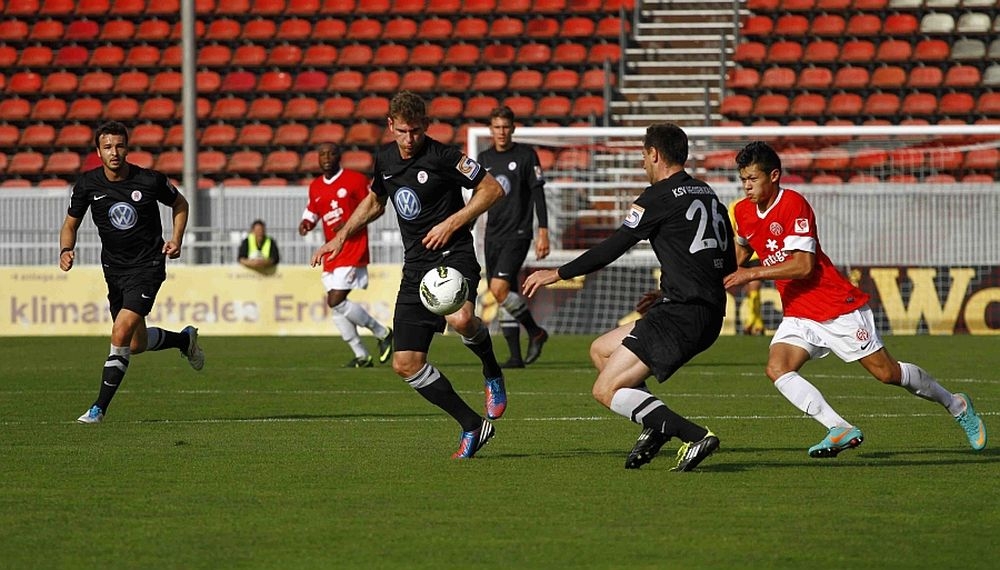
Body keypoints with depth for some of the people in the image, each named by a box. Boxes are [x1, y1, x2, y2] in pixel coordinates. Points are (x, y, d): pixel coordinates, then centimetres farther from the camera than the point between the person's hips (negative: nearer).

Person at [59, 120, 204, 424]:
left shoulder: (150, 180, -12)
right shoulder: (88, 184, -7)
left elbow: (180, 204, 8)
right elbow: (70, 224, 5)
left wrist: (176, 239, -5)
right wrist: (66, 251, -15)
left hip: (148, 266, -4)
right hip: (114, 270, 4)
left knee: (121, 333, -20)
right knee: (137, 344, 12)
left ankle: (99, 408, -12)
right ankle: (184, 339, 44)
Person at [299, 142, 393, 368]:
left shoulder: (356, 180, -6)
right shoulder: (315, 187, 12)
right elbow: (312, 211, 25)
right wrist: (306, 223, 1)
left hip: (353, 249, -7)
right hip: (331, 253, 7)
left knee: (336, 301, -17)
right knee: (335, 305, 4)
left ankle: (382, 333, 0)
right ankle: (361, 356, 14)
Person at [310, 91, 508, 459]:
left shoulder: (442, 156, -9)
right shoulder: (384, 159, 10)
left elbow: (492, 188, -7)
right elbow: (375, 201, 29)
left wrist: (452, 223, -13)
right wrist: (342, 236, 19)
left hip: (452, 253, -6)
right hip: (416, 266, 6)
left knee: (460, 318, -38)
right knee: (406, 363, -3)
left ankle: (492, 373, -5)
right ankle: (472, 426, 9)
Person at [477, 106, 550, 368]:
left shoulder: (526, 155, -4)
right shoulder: (484, 159, 11)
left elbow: (538, 194, -5)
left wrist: (543, 233, -10)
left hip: (517, 234, -6)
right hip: (493, 236, 6)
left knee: (500, 289, -21)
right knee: (503, 296, 5)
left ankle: (535, 332, -1)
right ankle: (516, 356, 10)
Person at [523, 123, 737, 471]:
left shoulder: (661, 196, -7)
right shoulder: (708, 196, 18)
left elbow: (612, 248, -5)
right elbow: (728, 265, 22)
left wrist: (557, 274, 6)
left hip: (680, 316, -9)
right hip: (710, 316, 9)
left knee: (606, 391, -8)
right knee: (600, 350, 20)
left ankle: (695, 436, -20)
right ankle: (658, 425, 5)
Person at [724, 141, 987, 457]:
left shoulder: (793, 204, -19)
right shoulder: (743, 212, 4)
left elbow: (803, 265, -26)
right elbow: (742, 247, 29)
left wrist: (753, 273, -27)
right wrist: (729, 276, 14)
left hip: (839, 309, -7)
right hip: (798, 315, 7)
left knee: (887, 372, 0)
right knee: (777, 369, -20)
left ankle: (956, 405, 23)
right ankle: (840, 430, -23)